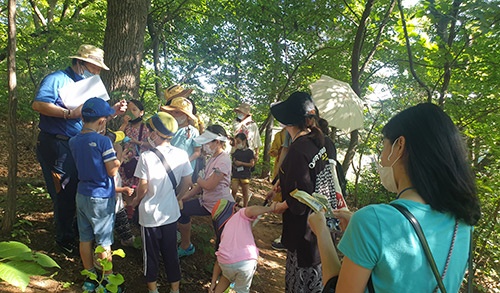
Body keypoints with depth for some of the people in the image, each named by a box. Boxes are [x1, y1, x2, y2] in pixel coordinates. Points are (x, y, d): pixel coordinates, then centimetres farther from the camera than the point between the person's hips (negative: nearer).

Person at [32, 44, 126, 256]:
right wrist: (70, 114, -27)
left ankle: (80, 232, 33)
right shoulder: (58, 79, -10)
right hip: (56, 145, -8)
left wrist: (112, 110, 0)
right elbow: (38, 104, -23)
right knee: (64, 193, 1)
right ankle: (64, 239, 20)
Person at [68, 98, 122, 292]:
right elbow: (112, 171, -18)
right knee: (104, 242, 7)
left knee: (85, 239, 16)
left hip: (82, 196, 6)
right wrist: (118, 153, -4)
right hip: (101, 198, -6)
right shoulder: (104, 141, -20)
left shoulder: (74, 141, 1)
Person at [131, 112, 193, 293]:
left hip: (150, 214, -3)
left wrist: (136, 201, 5)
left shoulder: (146, 157, -20)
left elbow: (143, 187, -15)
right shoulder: (181, 154, -10)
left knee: (151, 253, 17)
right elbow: (187, 182, -2)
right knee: (171, 252, 17)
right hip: (171, 213, 3)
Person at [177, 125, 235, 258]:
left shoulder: (223, 160, -22)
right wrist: (183, 198, 4)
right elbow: (200, 185, 10)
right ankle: (185, 246, 22)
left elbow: (209, 185, -26)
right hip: (207, 202, 10)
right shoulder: (212, 158, 8)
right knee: (182, 209, 8)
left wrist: (199, 180, -5)